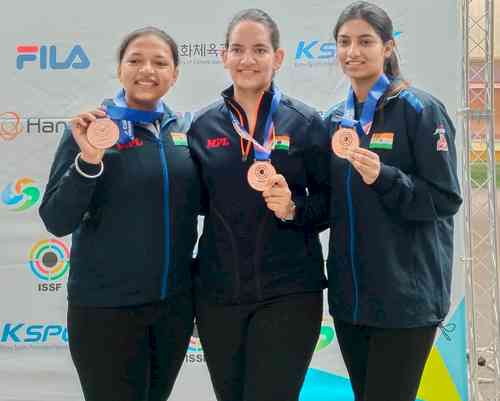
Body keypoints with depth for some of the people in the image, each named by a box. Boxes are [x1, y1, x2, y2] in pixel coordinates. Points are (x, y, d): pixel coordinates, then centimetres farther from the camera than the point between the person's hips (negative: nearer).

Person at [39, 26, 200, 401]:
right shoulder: (92, 127, -8)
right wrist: (89, 159, -25)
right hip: (106, 305, -4)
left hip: (175, 302, 5)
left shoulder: (185, 129, 4)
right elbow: (57, 222, -12)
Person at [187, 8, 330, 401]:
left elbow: (330, 202, 2)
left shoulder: (306, 123, -2)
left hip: (288, 292, -3)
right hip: (217, 292, 3)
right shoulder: (203, 126, 5)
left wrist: (294, 209, -16)